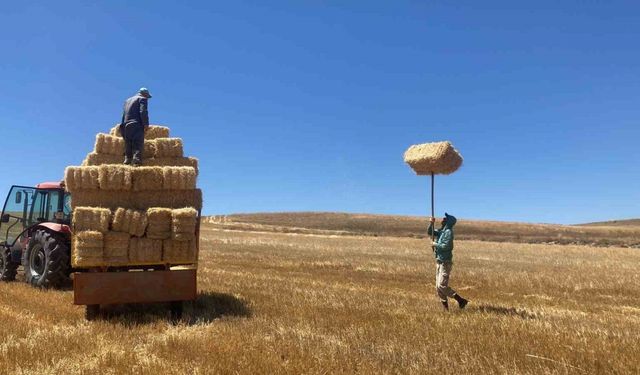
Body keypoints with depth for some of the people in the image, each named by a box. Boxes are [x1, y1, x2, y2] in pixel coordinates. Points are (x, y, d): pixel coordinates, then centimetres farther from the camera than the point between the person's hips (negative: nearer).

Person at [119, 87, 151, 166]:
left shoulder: (128, 100, 27)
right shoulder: (142, 99, 4)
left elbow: (124, 114, 23)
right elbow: (143, 112, -11)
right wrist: (146, 124, -12)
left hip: (126, 125, 7)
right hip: (137, 125, -7)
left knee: (128, 144, 8)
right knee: (138, 144, -12)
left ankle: (127, 159, 2)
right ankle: (136, 160, -23)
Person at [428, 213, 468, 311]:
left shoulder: (448, 232, -15)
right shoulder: (441, 231, 11)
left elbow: (446, 246, -23)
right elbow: (430, 232, 14)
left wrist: (435, 244, -9)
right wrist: (431, 224, -2)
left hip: (445, 262, -9)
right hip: (439, 261, 9)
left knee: (442, 286, -12)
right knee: (438, 287, 11)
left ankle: (461, 301, -3)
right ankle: (445, 307, 19)